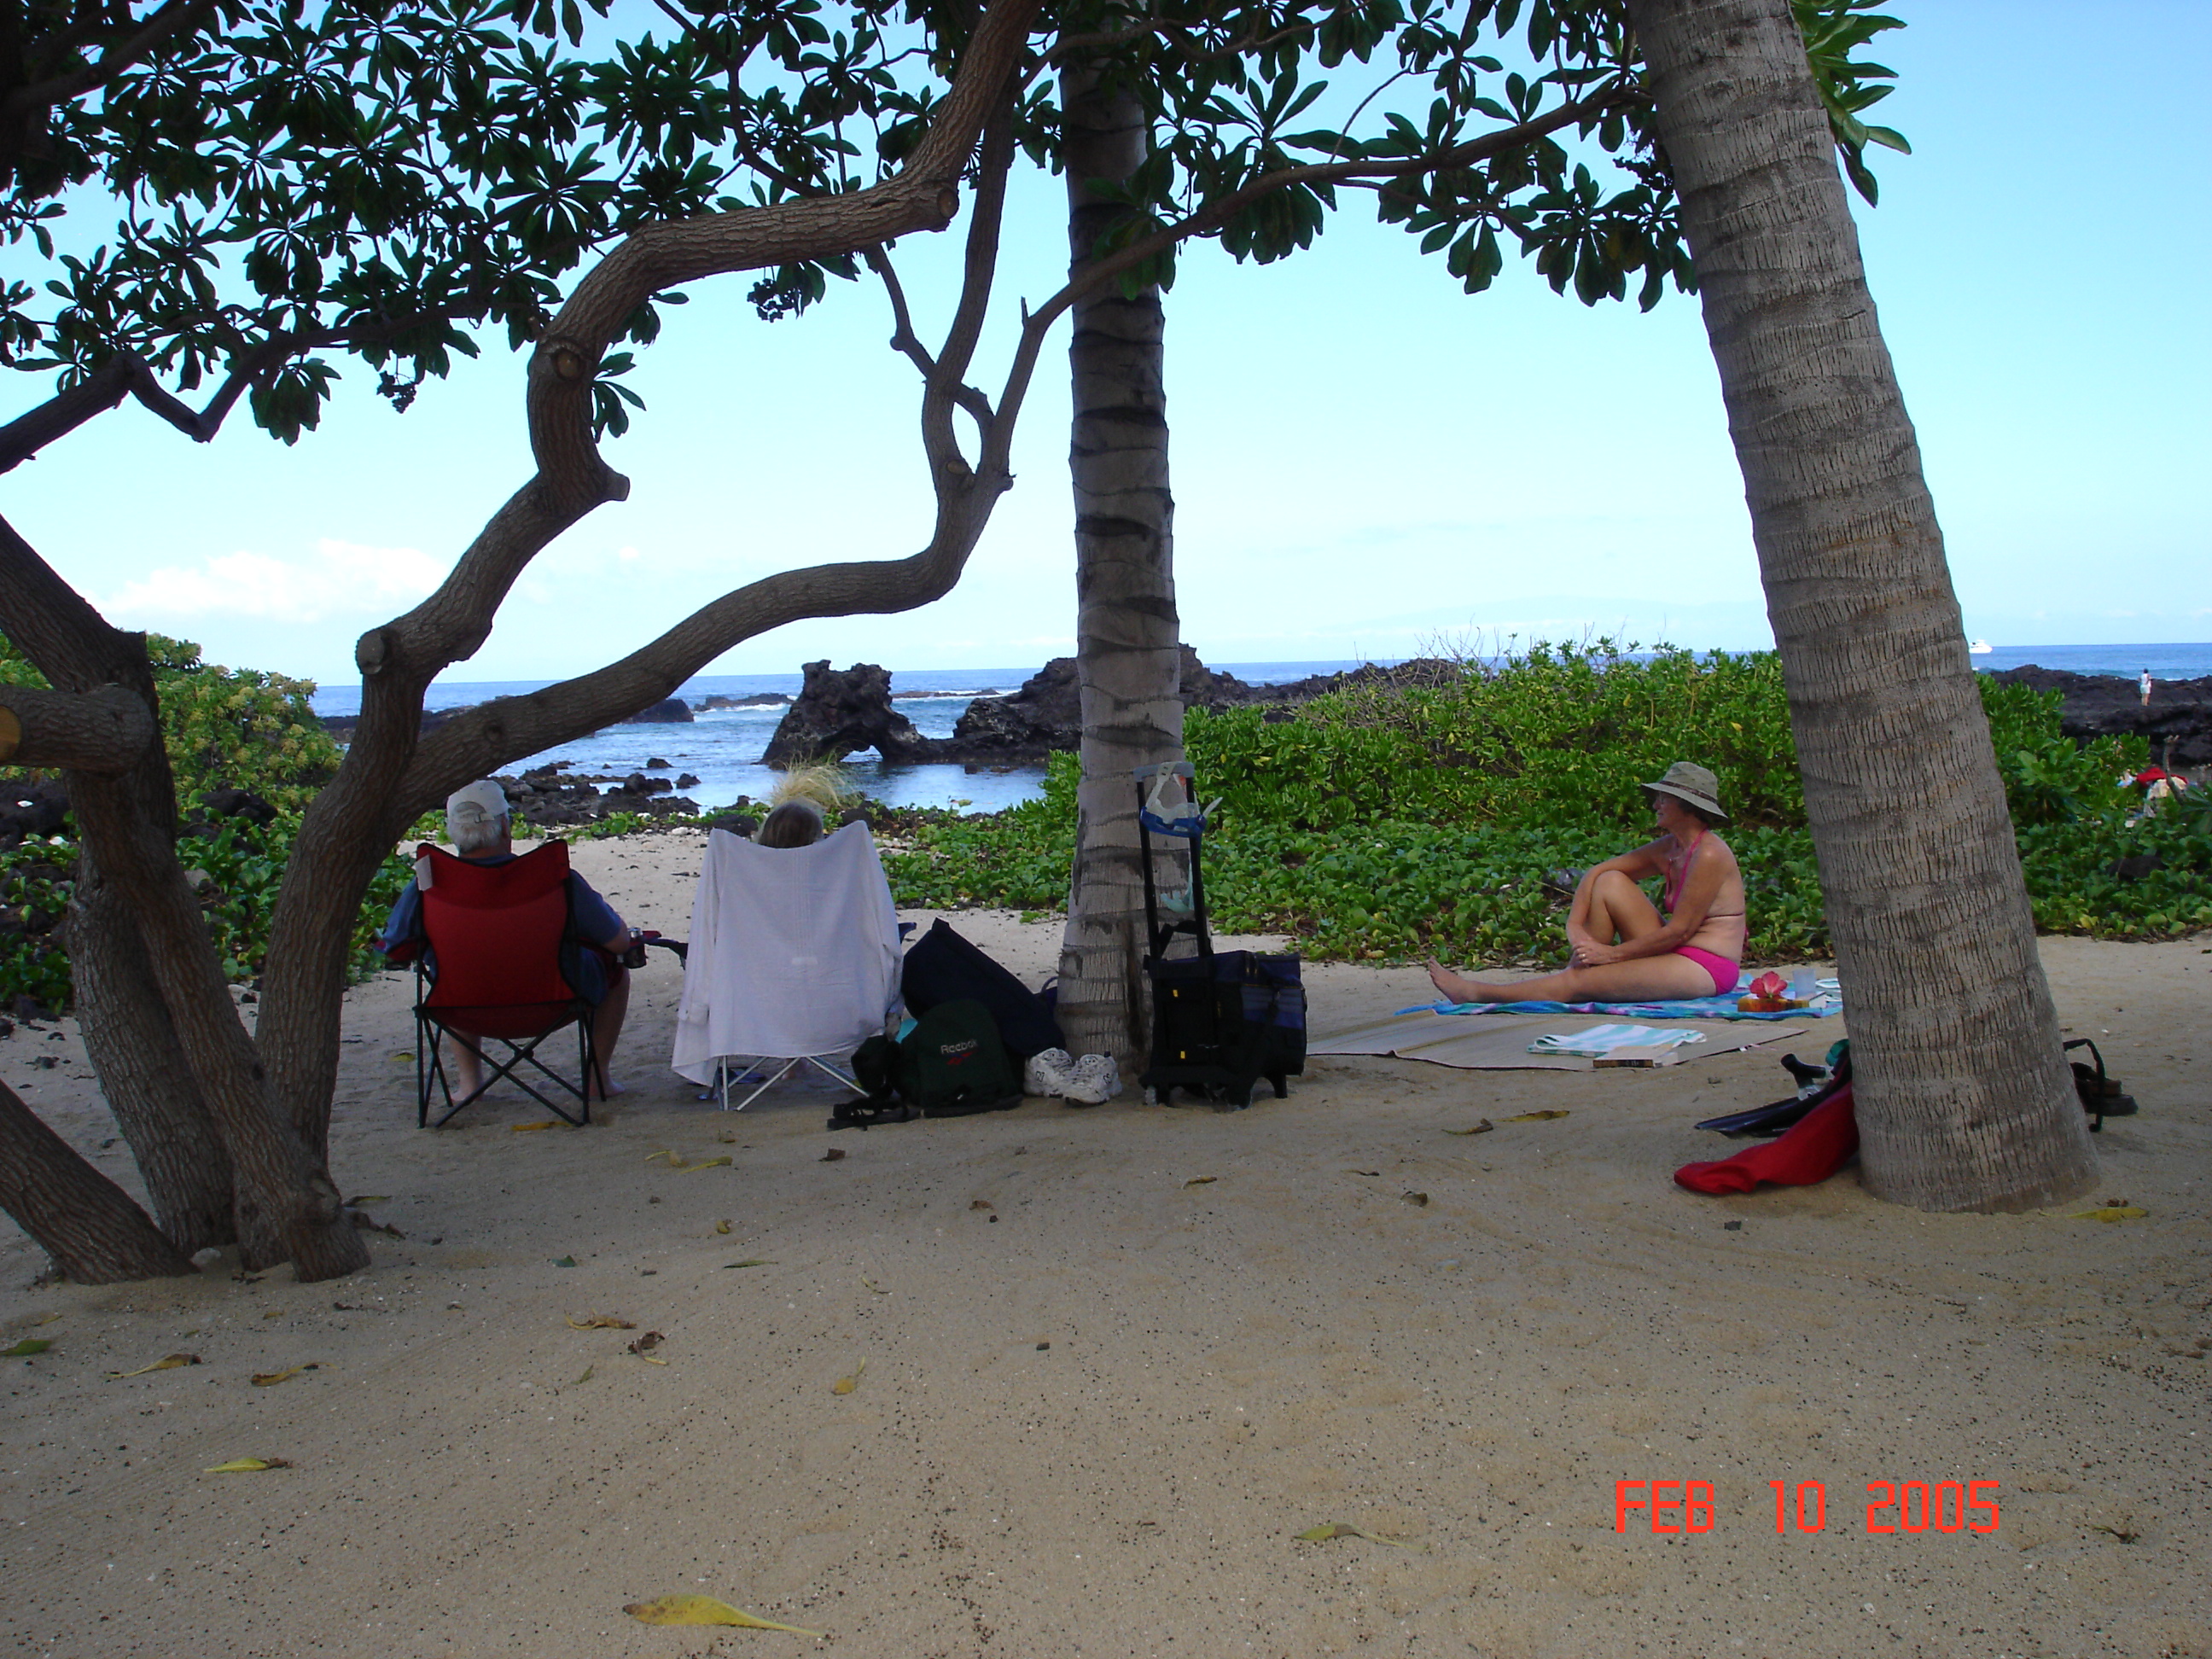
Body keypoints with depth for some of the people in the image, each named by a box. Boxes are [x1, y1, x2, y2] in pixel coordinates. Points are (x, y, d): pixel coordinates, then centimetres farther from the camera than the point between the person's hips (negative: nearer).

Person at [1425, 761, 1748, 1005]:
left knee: (1578, 981, -15)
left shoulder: (1709, 855, -18)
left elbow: (1680, 930, -20)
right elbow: (1596, 872, 9)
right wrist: (1575, 925, -7)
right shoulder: (1669, 848, 9)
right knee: (1609, 883, -1)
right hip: (1673, 954, 9)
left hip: (1704, 969, -9)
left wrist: (1613, 953, -16)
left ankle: (1474, 993, -8)